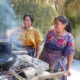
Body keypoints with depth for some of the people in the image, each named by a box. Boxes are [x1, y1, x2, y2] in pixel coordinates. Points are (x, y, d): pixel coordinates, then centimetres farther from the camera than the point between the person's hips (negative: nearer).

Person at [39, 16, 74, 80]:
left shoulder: (69, 37, -9)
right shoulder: (51, 32, 1)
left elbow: (70, 53, -7)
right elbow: (45, 46, 10)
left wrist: (68, 68, -7)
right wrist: (40, 58, 14)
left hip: (59, 64, -3)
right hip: (45, 60, 3)